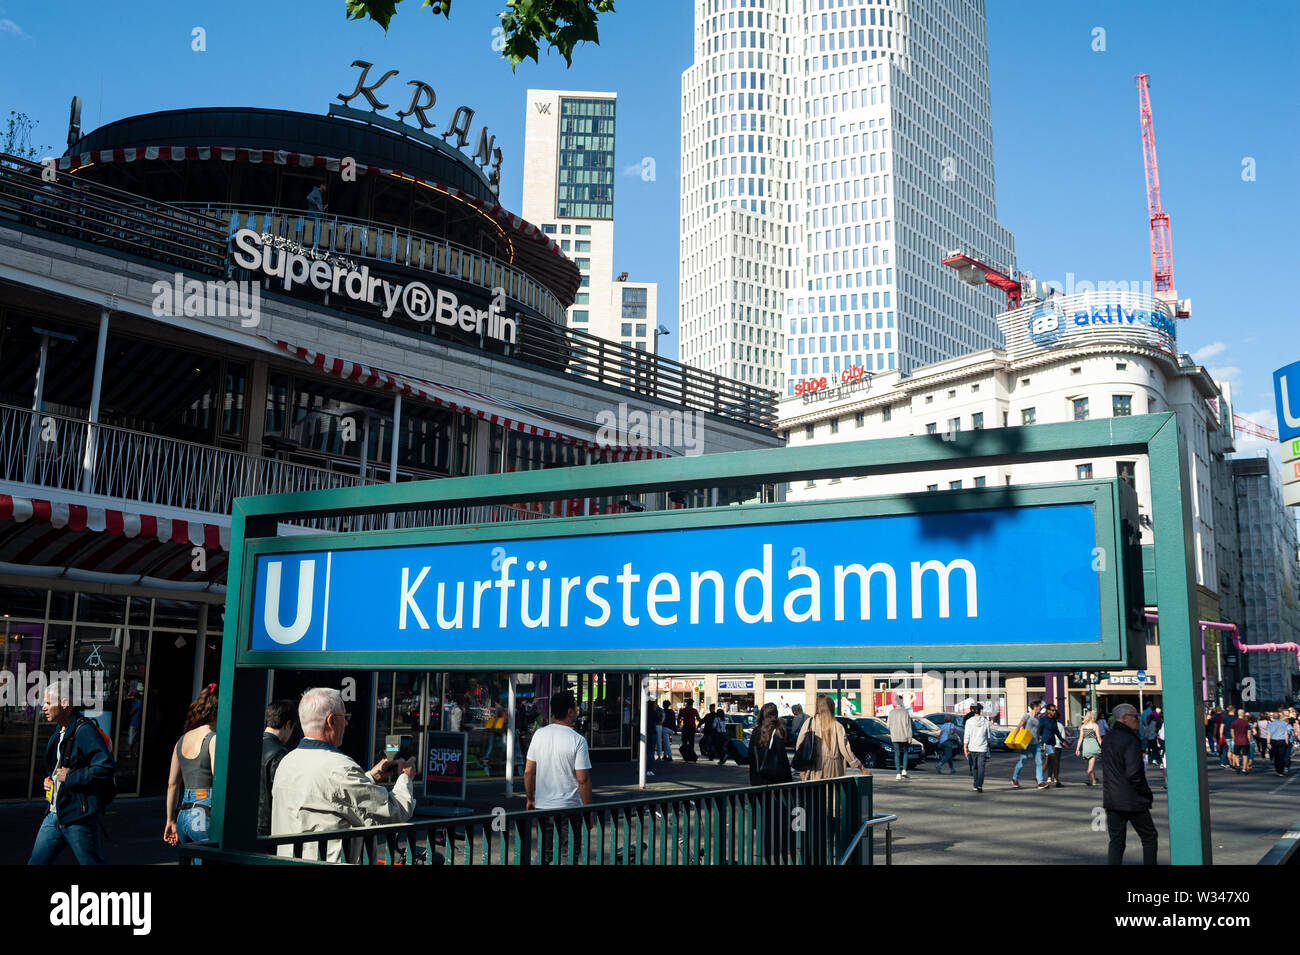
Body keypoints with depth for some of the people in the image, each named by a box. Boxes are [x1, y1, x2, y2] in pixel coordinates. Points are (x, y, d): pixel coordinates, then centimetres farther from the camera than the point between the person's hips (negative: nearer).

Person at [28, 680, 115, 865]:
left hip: (79, 817, -9)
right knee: (36, 861, 10)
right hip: (54, 815, 9)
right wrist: (50, 779, 12)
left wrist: (70, 778, -19)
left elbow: (106, 767, -28)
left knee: (91, 862, 1)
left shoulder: (85, 731, -17)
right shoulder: (58, 735, 15)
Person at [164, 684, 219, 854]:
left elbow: (172, 784, 15)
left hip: (183, 814, 8)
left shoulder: (183, 739, 13)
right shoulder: (214, 739, -10)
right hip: (205, 814, -8)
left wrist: (171, 820, 21)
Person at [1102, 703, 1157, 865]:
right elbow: (1133, 774, -21)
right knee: (1149, 838, 10)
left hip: (1111, 800, 7)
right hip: (1132, 801, -7)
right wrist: (1147, 793, -7)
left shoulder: (1107, 739, 10)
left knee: (1116, 842, 8)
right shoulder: (1130, 740, -16)